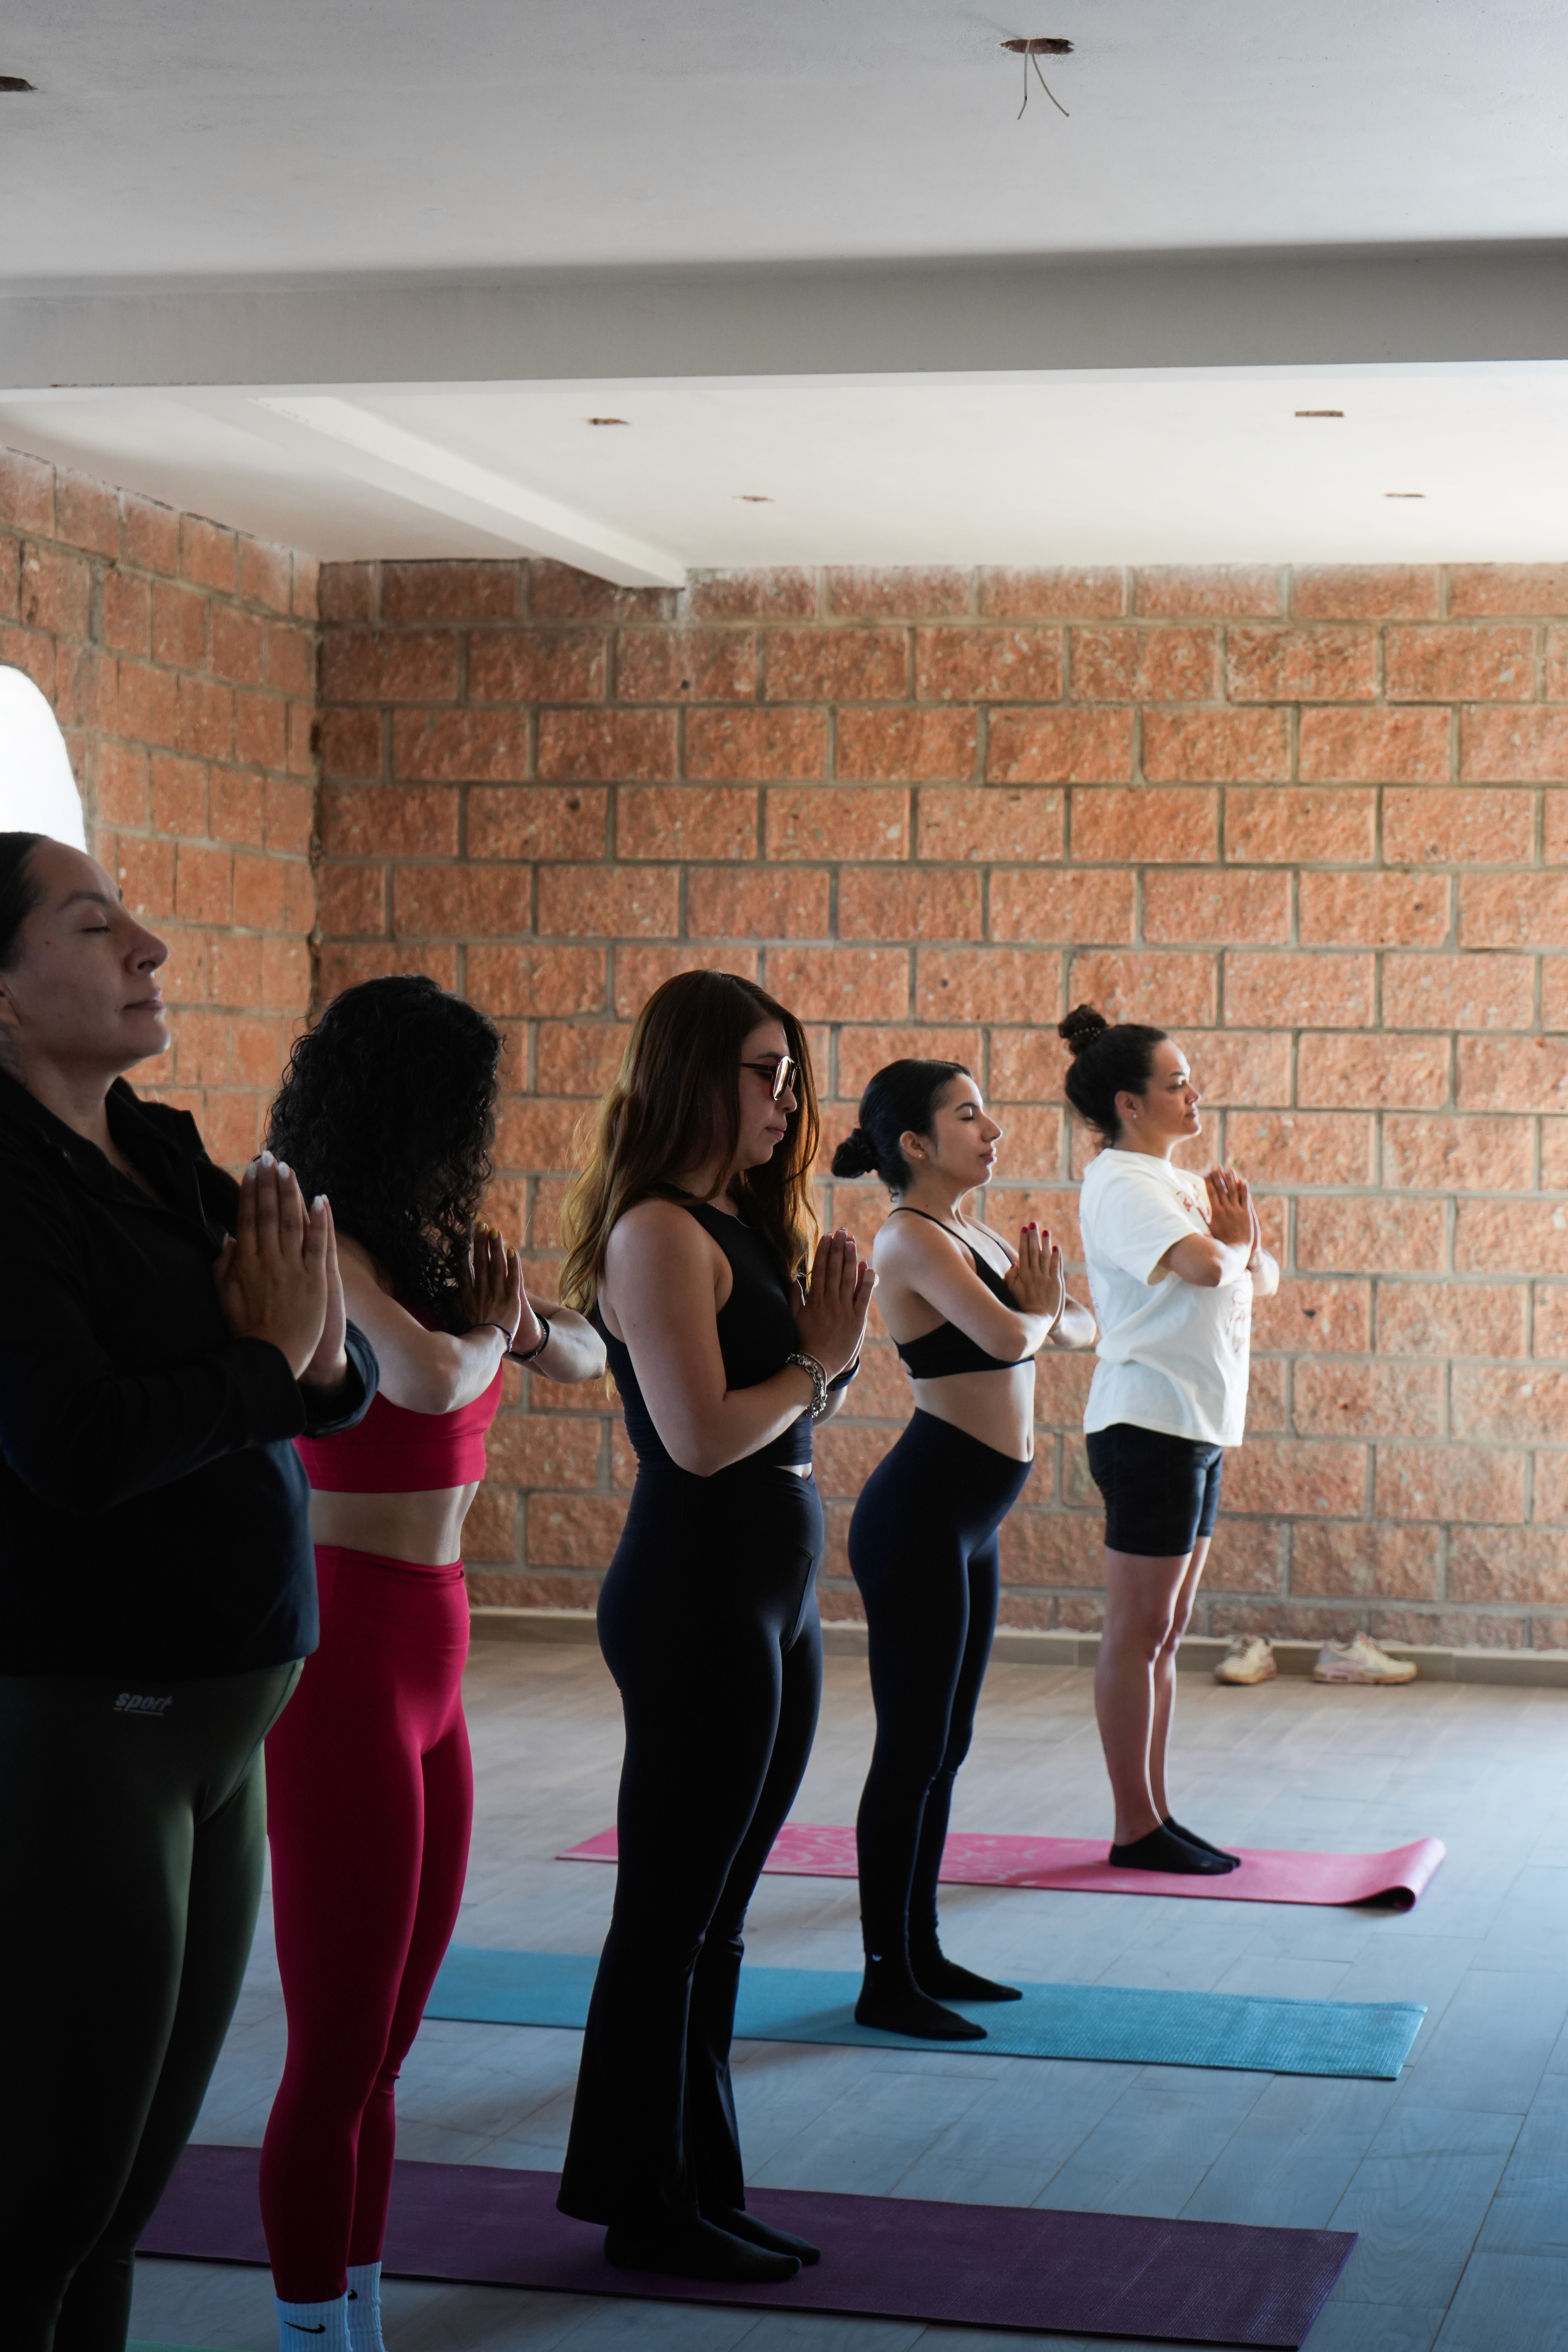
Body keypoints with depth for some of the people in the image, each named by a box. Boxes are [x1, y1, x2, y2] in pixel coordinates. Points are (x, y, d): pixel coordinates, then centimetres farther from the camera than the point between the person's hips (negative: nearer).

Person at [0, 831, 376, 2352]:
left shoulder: (166, 1162, 10)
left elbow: (340, 1391, 14)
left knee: (126, 2193, 14)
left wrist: (323, 1352, -10)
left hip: (213, 1721, 8)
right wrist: (266, 1356, -9)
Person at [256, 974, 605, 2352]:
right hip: (346, 1658, -9)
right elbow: (429, 1379, -26)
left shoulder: (429, 1252, 13)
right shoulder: (328, 1254, -13)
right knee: (341, 2050, -2)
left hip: (426, 1667, 9)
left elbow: (584, 1357, 19)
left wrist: (517, 1321, -2)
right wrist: (489, 1328, -5)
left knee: (384, 2042, 14)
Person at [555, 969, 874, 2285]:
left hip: (773, 1594, 9)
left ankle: (700, 2184, 24)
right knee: (672, 1916, 1)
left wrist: (832, 1347, -5)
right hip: (697, 1597, -9)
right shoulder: (660, 1231, -15)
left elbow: (787, 1415, 12)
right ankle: (648, 2207, 12)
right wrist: (820, 1361, -8)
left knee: (717, 1915, 15)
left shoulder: (743, 1225, 13)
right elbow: (701, 1436, -21)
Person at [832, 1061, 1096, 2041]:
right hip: (921, 1511, -9)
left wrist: (1051, 1306, -6)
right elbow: (1006, 1337, -28)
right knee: (913, 1749, -3)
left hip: (970, 1521, 9)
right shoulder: (913, 1237, -14)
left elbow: (1081, 1331, 16)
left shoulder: (978, 1236, 14)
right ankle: (887, 1982, 4)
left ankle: (922, 1951, 25)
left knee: (945, 1745, 15)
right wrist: (1037, 1309, -5)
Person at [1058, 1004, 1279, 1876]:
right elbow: (1203, 1265, -27)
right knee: (1140, 1628, -3)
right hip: (1149, 1421, -9)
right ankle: (1137, 1829, 3)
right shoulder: (1120, 1183, -12)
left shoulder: (1185, 1183, 16)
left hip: (1200, 1426, 9)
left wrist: (1246, 1247, -5)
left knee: (1166, 1632, 12)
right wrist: (1234, 1240, -5)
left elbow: (1264, 1278, 16)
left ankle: (1157, 1817, 18)